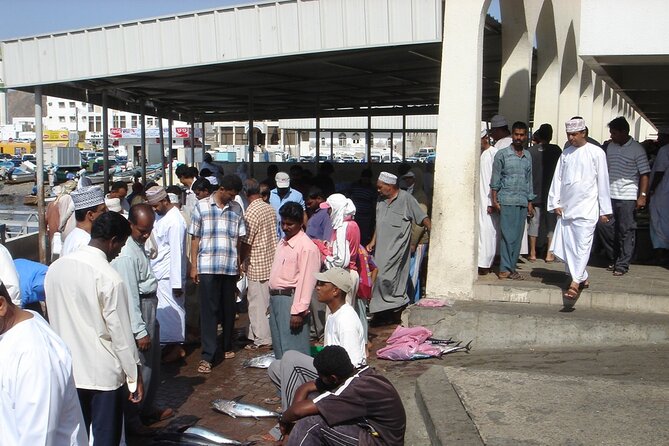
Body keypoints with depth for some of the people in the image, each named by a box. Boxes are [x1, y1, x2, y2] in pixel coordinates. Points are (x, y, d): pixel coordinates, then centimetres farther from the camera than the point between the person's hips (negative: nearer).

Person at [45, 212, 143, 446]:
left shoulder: (55, 268, -1)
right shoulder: (109, 278, -20)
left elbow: (54, 318, 8)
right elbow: (121, 333, -16)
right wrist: (135, 377, -6)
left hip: (68, 370, 6)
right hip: (103, 374, -6)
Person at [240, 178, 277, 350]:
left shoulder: (251, 212, -17)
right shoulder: (270, 208, 6)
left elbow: (246, 242, -17)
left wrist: (241, 262, -6)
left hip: (256, 264, -8)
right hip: (271, 262, 8)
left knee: (257, 302, 1)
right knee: (268, 300, 15)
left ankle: (261, 339, 7)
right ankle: (267, 334, 25)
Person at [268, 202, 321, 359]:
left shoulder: (306, 246, -15)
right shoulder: (282, 242, 14)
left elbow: (306, 281, -19)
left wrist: (298, 311, -22)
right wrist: (272, 300, 16)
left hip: (290, 300, -9)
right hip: (275, 298, 9)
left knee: (293, 349, -5)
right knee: (279, 346, 18)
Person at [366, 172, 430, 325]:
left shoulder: (406, 198, -8)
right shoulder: (381, 200, 13)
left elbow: (423, 218, -9)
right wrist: (373, 242, 16)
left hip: (397, 248, -7)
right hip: (381, 249, 7)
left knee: (386, 279, -12)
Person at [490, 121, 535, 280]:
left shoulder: (528, 157, 15)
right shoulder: (502, 154, 0)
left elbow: (528, 180, 19)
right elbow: (495, 179, -1)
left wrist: (530, 202, 16)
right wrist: (494, 200, -7)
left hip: (522, 202, 5)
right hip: (507, 201, -5)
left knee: (518, 237, 5)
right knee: (508, 236, -8)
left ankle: (510, 268, 11)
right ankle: (505, 269, -2)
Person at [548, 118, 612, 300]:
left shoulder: (596, 153, -1)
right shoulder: (566, 153, 11)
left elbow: (603, 182, 0)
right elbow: (557, 179, 12)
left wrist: (604, 210, 0)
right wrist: (555, 203, 4)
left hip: (586, 208, -5)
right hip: (565, 208, 5)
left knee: (582, 245, -10)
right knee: (564, 247, 5)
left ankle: (575, 283, -12)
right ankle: (582, 278, 20)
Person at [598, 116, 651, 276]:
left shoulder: (637, 149, -5)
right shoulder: (610, 147, 11)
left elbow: (645, 174, -6)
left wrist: (643, 196, -14)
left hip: (627, 197, -5)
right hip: (609, 195, 5)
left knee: (626, 231, -1)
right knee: (604, 226, 3)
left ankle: (622, 265, 6)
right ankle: (613, 259, 21)